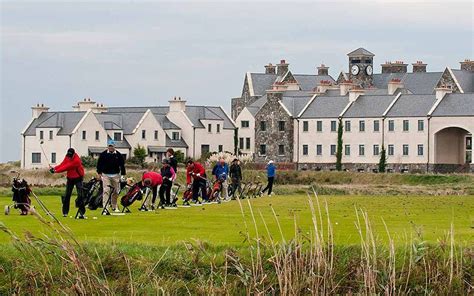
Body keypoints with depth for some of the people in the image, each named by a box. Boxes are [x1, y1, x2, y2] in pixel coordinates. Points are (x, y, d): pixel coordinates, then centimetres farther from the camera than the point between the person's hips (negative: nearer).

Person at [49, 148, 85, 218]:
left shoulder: (76, 160, -27)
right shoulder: (67, 157, -3)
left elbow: (66, 167, -29)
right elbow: (62, 164, -6)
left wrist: (56, 171, -30)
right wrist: (54, 168, -23)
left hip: (78, 178, -6)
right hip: (70, 178, 6)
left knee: (80, 195, -11)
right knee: (67, 195, 4)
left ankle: (82, 213, -7)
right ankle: (65, 212, 11)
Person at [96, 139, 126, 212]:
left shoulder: (118, 155, 4)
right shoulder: (103, 154, 0)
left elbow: (122, 165, 8)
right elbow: (99, 164, 6)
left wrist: (123, 174, 5)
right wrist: (99, 173, 1)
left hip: (116, 175, 2)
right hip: (105, 175, -2)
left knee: (116, 192, 7)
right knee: (106, 191, -12)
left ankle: (114, 207, 22)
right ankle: (105, 206, -15)